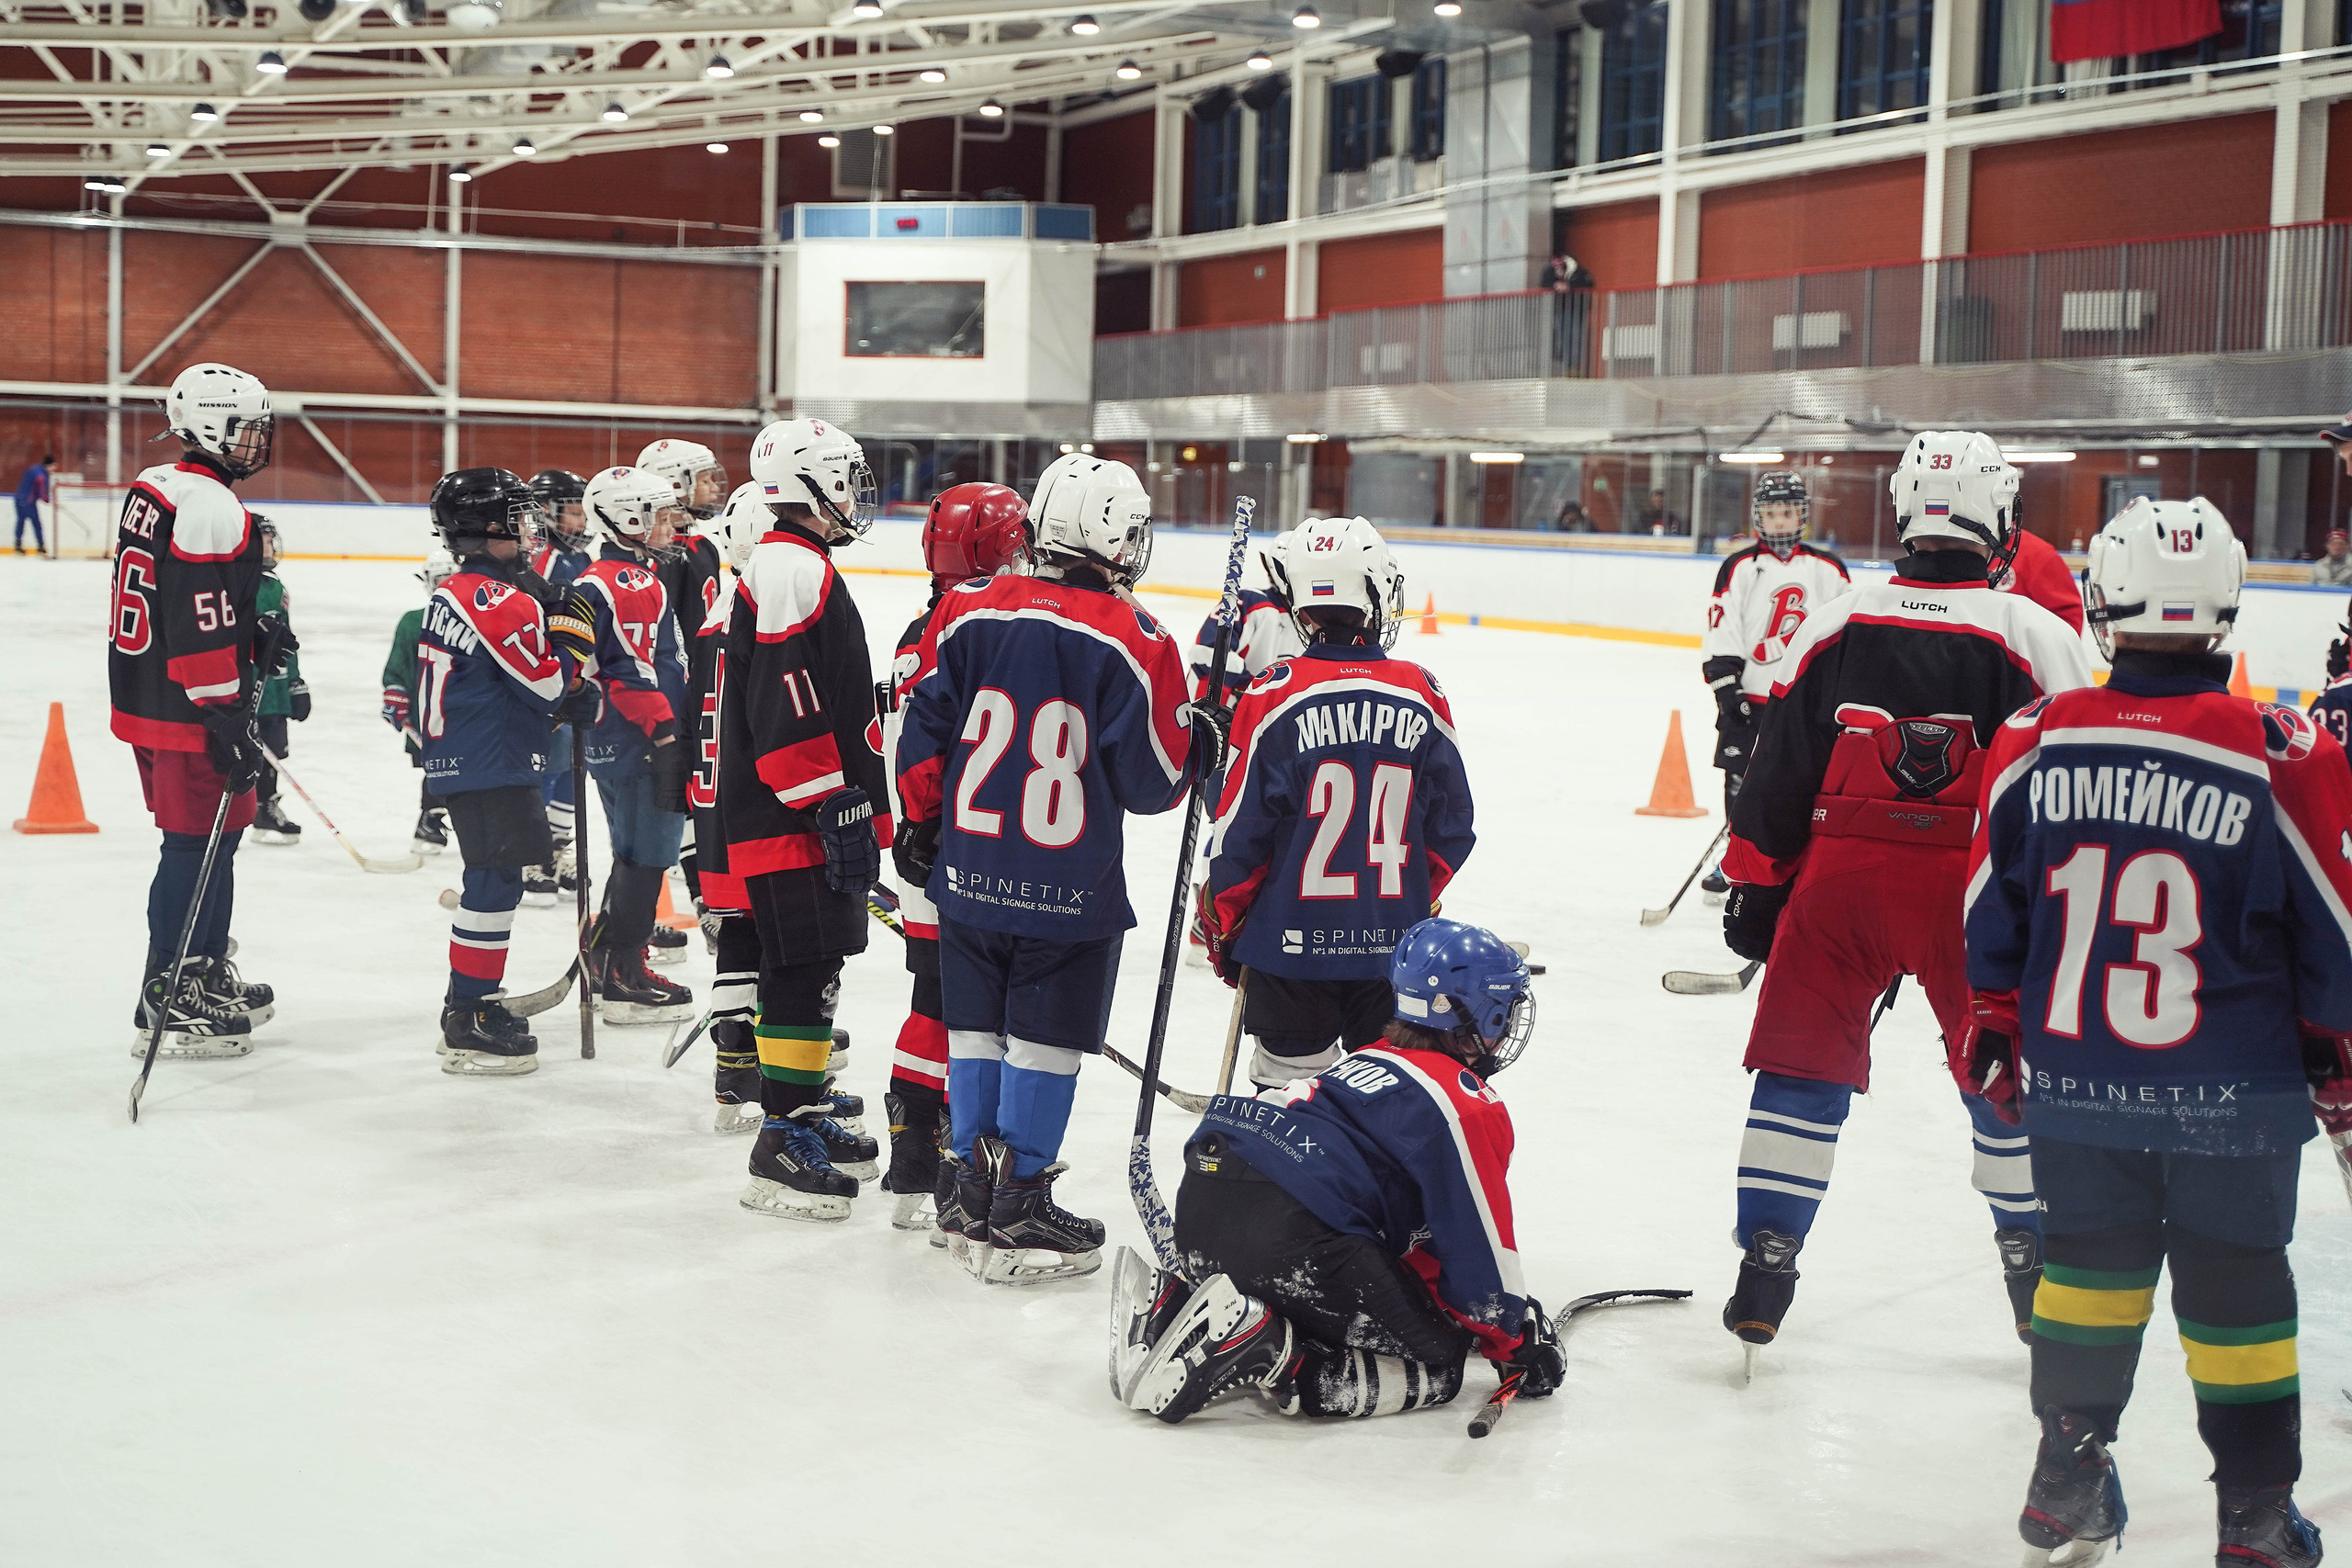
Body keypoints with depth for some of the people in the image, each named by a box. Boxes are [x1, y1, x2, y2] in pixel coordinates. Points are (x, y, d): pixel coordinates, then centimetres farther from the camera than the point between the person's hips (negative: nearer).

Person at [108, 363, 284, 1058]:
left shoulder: (152, 489, 13)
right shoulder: (212, 510, -18)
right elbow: (201, 628, -23)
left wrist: (257, 636, 13)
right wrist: (228, 720, -21)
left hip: (144, 699, 10)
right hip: (188, 712, -10)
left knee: (217, 837, 19)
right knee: (197, 845, -5)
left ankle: (208, 976, 31)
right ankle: (168, 1003, -1)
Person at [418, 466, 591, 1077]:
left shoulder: (451, 594, 14)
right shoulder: (503, 603, -18)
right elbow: (546, 686, -17)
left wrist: (571, 694, 12)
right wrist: (573, 648, 2)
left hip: (456, 766, 10)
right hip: (491, 772, -10)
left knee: (490, 882, 18)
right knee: (495, 886, -6)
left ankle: (470, 1002, 27)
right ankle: (472, 1025, -4)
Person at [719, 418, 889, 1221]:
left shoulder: (803, 567, 21)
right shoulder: (790, 566, -14)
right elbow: (784, 701, -22)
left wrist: (857, 810, 27)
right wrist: (834, 806, -21)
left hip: (807, 819, 11)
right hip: (790, 823, -11)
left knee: (812, 970, 17)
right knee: (804, 972, -10)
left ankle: (810, 1113, 27)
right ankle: (783, 1147, -8)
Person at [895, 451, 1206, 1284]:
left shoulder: (968, 611, -1)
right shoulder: (1134, 641, -11)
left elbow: (923, 731, 3)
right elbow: (1151, 780, -8)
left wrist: (921, 823, 15)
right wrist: (1198, 745, 11)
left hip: (968, 872, 4)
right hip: (1070, 893, -4)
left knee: (976, 1028, 16)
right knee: (1045, 1044, 5)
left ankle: (968, 1194, 25)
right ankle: (1018, 1214, 10)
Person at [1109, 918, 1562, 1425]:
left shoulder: (1370, 1059, 29)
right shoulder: (1470, 1106, 1)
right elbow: (1481, 1246, 0)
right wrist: (1515, 1344, 16)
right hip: (1287, 1229, -9)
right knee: (1437, 1364, 2)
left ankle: (1172, 1308, 8)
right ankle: (1263, 1351, -17)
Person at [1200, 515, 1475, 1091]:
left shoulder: (1275, 696, -11)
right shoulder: (1421, 694, -2)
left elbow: (1240, 831, -7)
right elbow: (1451, 826, 6)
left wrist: (1223, 922, 7)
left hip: (1291, 940, -2)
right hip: (1395, 938, 3)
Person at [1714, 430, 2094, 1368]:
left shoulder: (1835, 623, 2)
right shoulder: (2037, 635, -3)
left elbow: (1778, 768, 5)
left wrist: (1755, 885, 13)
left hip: (1838, 879, 1)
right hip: (1975, 894, -1)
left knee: (1802, 1070, 9)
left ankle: (1764, 1265, 5)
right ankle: (2038, 1281, 26)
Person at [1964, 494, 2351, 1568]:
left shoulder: (2035, 742, -7)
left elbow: (1990, 915, 4)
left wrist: (1995, 1034, 18)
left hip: (2073, 1083, 2)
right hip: (2233, 1096, -2)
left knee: (2090, 1265, 19)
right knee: (2235, 1289, 11)